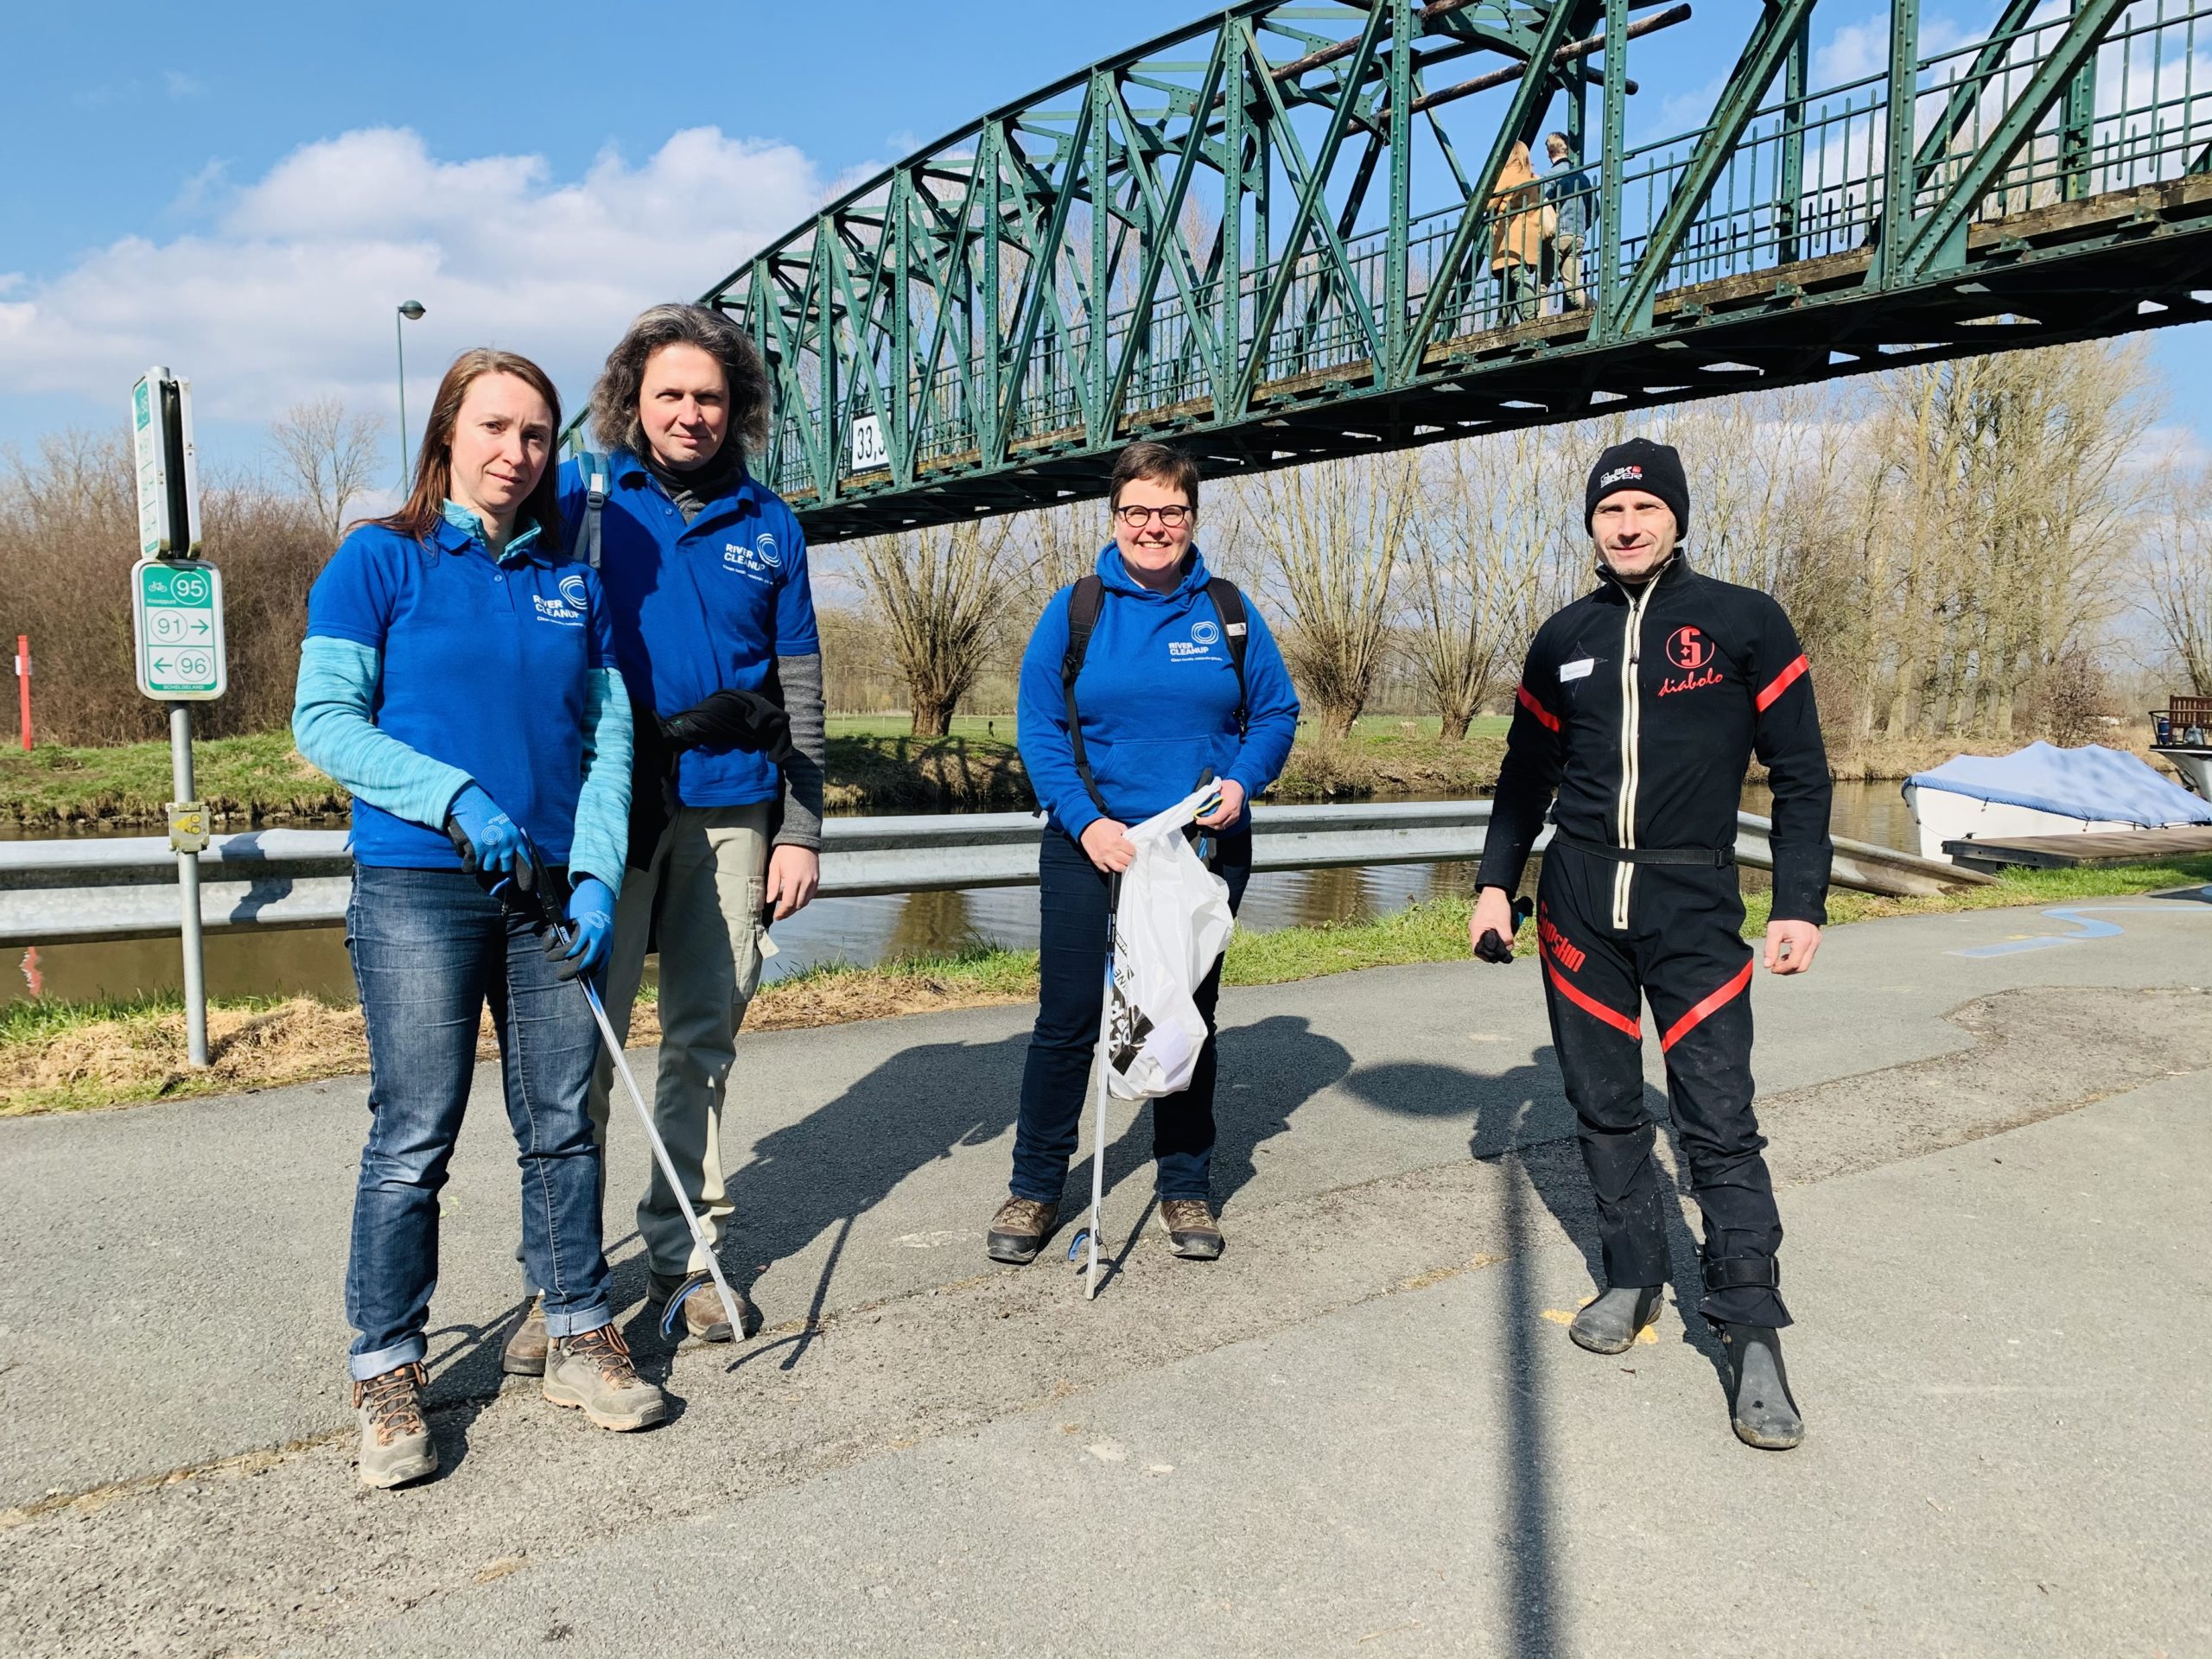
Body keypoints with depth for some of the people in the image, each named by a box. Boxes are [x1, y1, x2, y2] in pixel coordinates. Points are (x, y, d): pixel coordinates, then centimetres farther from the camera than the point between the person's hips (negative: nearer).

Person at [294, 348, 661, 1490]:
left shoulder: (573, 581, 11)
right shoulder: (377, 561, 1)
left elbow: (609, 739, 7)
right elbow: (322, 720, -5)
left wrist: (596, 874, -5)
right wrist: (455, 795, -17)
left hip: (554, 886, 4)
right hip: (417, 891, -3)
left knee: (563, 1123, 9)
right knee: (413, 1138, -1)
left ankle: (579, 1340, 22)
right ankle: (386, 1375, 13)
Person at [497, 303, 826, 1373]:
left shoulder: (767, 524, 11)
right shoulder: (583, 499, 4)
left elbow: (799, 684, 10)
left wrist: (800, 829, 4)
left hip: (729, 811, 3)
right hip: (606, 803, -2)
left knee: (706, 1038, 8)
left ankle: (686, 1256, 21)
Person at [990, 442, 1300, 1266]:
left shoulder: (1228, 611, 5)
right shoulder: (1074, 609, -1)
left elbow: (1276, 711, 8)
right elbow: (1038, 727, -4)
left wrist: (1243, 781, -12)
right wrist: (1085, 822, -15)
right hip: (1090, 848, -2)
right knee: (1067, 1020, 0)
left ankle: (1186, 1190, 26)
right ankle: (1034, 1189, 17)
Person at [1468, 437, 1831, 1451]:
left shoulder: (1744, 623, 0)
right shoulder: (1566, 639, 10)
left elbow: (1800, 773, 2)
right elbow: (1527, 771, 18)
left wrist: (1801, 903, -5)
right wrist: (1496, 881, 10)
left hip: (1694, 905, -3)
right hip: (1578, 900, 4)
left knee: (1719, 1121, -6)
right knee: (1603, 1106, 9)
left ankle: (1753, 1338, 2)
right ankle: (1634, 1279, 24)